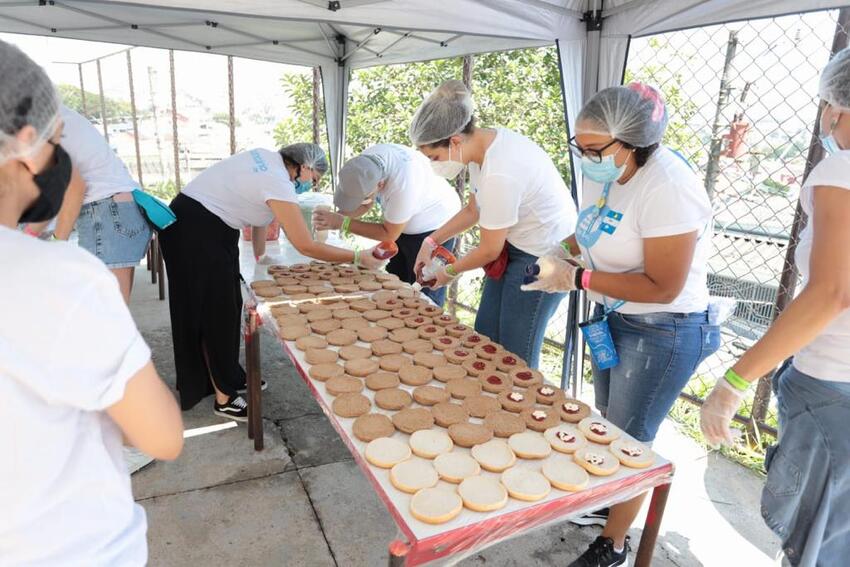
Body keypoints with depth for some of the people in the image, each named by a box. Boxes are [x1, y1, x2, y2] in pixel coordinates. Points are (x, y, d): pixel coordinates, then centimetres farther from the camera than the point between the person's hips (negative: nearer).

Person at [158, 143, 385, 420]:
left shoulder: (268, 157, 3)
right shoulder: (278, 184, -24)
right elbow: (307, 247, -24)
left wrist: (260, 253, 21)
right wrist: (359, 258, -16)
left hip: (211, 229, 9)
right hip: (196, 233, -9)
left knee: (226, 307, 15)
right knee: (213, 314, -2)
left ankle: (230, 377, 28)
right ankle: (223, 398, 10)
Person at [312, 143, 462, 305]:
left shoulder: (403, 183, -39)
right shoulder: (366, 160, -19)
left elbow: (389, 234, -24)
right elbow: (366, 204, -3)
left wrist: (342, 224, -25)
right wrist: (334, 217, -20)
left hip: (434, 228, -7)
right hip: (402, 226, 7)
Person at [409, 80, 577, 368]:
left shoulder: (500, 174, -31)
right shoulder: (482, 142, -4)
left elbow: (489, 250, -18)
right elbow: (473, 209, 11)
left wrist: (451, 271, -1)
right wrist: (432, 241, 3)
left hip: (544, 255, -9)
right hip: (517, 245, 9)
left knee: (515, 355, 0)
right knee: (485, 337, 15)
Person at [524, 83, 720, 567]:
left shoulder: (667, 188, -28)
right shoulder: (604, 173, -3)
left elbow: (662, 288, -27)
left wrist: (577, 279, -28)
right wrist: (564, 257, -9)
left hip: (662, 333, -8)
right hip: (613, 318, 8)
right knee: (609, 424, 23)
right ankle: (608, 503, 48)